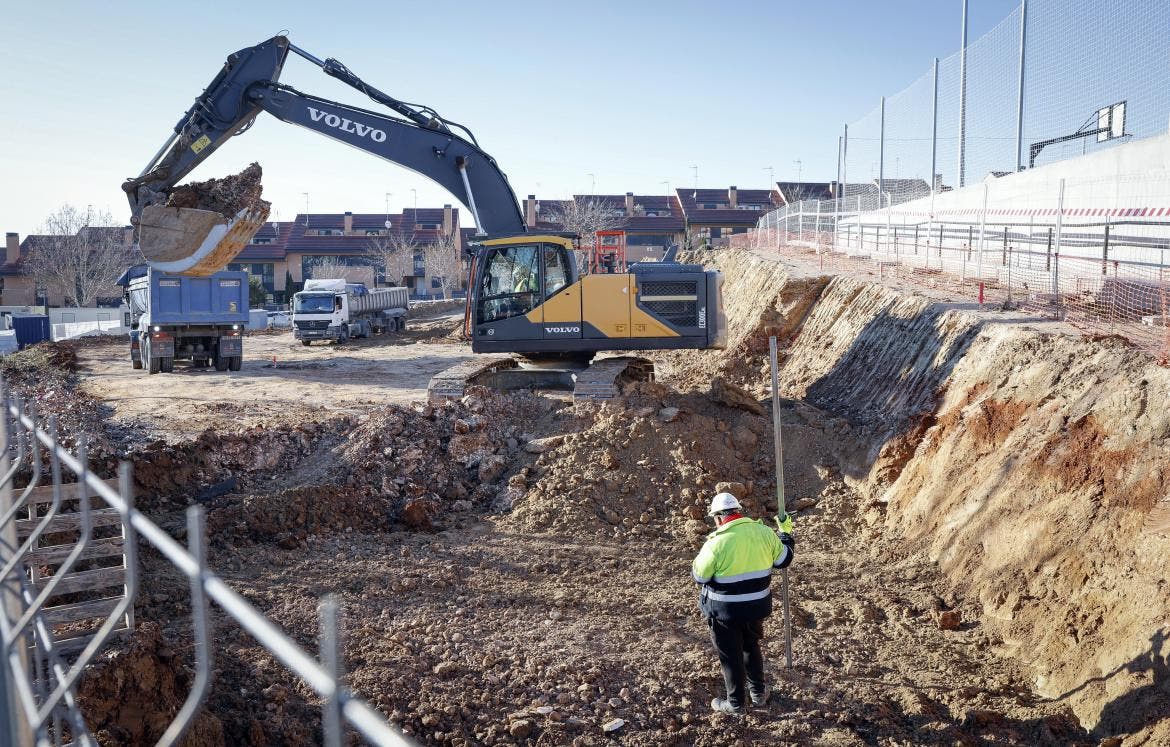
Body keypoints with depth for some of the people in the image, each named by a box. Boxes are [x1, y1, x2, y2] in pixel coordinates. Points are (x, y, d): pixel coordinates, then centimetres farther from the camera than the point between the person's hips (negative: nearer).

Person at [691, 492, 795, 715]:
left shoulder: (717, 542, -23)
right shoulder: (764, 532, -8)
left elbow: (699, 576, -12)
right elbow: (784, 559, 8)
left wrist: (708, 548, 5)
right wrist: (786, 533, 22)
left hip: (725, 611, -5)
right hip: (757, 605, 5)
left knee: (731, 656, 12)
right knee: (751, 647, 28)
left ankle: (736, 704, 26)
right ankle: (758, 693, 41)